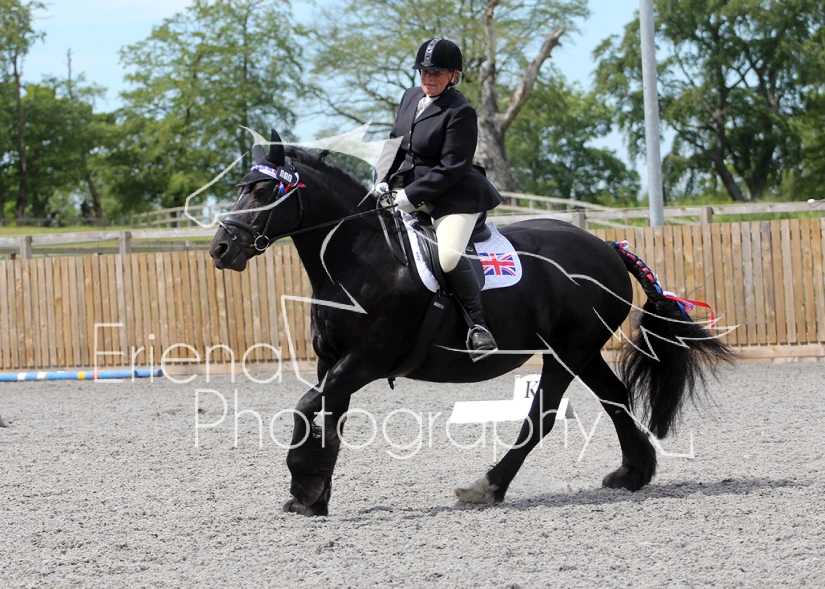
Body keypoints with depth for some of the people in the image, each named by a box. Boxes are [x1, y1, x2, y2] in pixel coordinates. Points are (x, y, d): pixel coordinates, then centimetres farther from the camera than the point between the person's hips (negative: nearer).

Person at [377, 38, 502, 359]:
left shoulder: (461, 113, -16)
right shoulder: (411, 97, 9)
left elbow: (451, 168, -20)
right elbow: (396, 143, 20)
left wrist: (411, 195, -21)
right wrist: (385, 181, 5)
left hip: (456, 197, -9)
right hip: (411, 193, 9)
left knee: (448, 256, -30)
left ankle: (478, 324, -16)